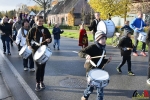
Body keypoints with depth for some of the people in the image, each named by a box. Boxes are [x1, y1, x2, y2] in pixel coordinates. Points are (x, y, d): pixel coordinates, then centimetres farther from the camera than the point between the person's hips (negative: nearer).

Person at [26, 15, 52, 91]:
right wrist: (29, 45, -18)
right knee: (38, 67, -6)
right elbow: (28, 39, 1)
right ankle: (37, 83, 8)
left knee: (43, 67, 10)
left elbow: (50, 39, 9)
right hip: (36, 50, -3)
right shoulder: (33, 30, -2)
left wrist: (49, 40, -14)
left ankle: (41, 82, 26)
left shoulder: (46, 30, 6)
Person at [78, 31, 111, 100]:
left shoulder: (103, 49, 6)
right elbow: (80, 53, -21)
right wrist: (86, 55, -40)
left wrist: (107, 60, -5)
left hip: (99, 70, 6)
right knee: (91, 86, 4)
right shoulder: (92, 47, -17)